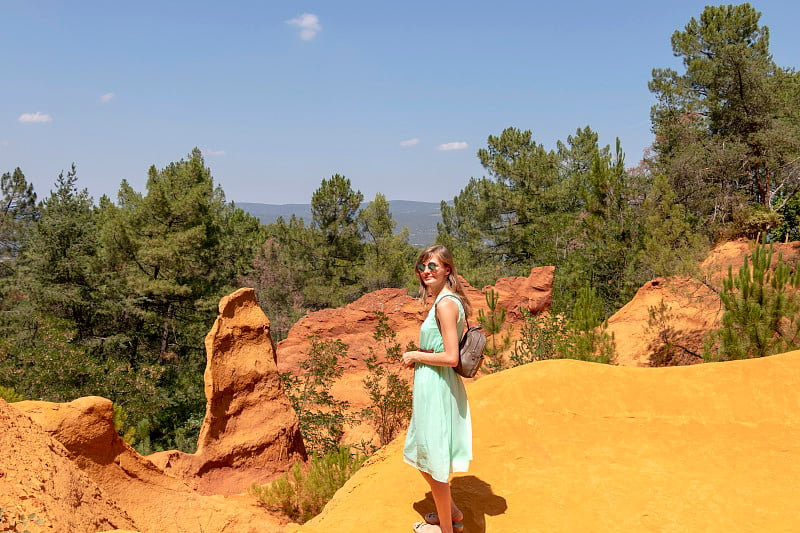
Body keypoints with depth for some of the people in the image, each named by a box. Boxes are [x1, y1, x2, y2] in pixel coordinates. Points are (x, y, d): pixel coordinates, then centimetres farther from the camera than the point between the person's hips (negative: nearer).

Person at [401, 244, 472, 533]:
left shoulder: (444, 304, -20)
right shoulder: (448, 300, 10)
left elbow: (451, 357, -24)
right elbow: (451, 349, 16)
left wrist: (415, 355, -12)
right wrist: (420, 355, 9)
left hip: (435, 387, -10)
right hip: (434, 386, 10)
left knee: (433, 458, 7)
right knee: (425, 455, 23)